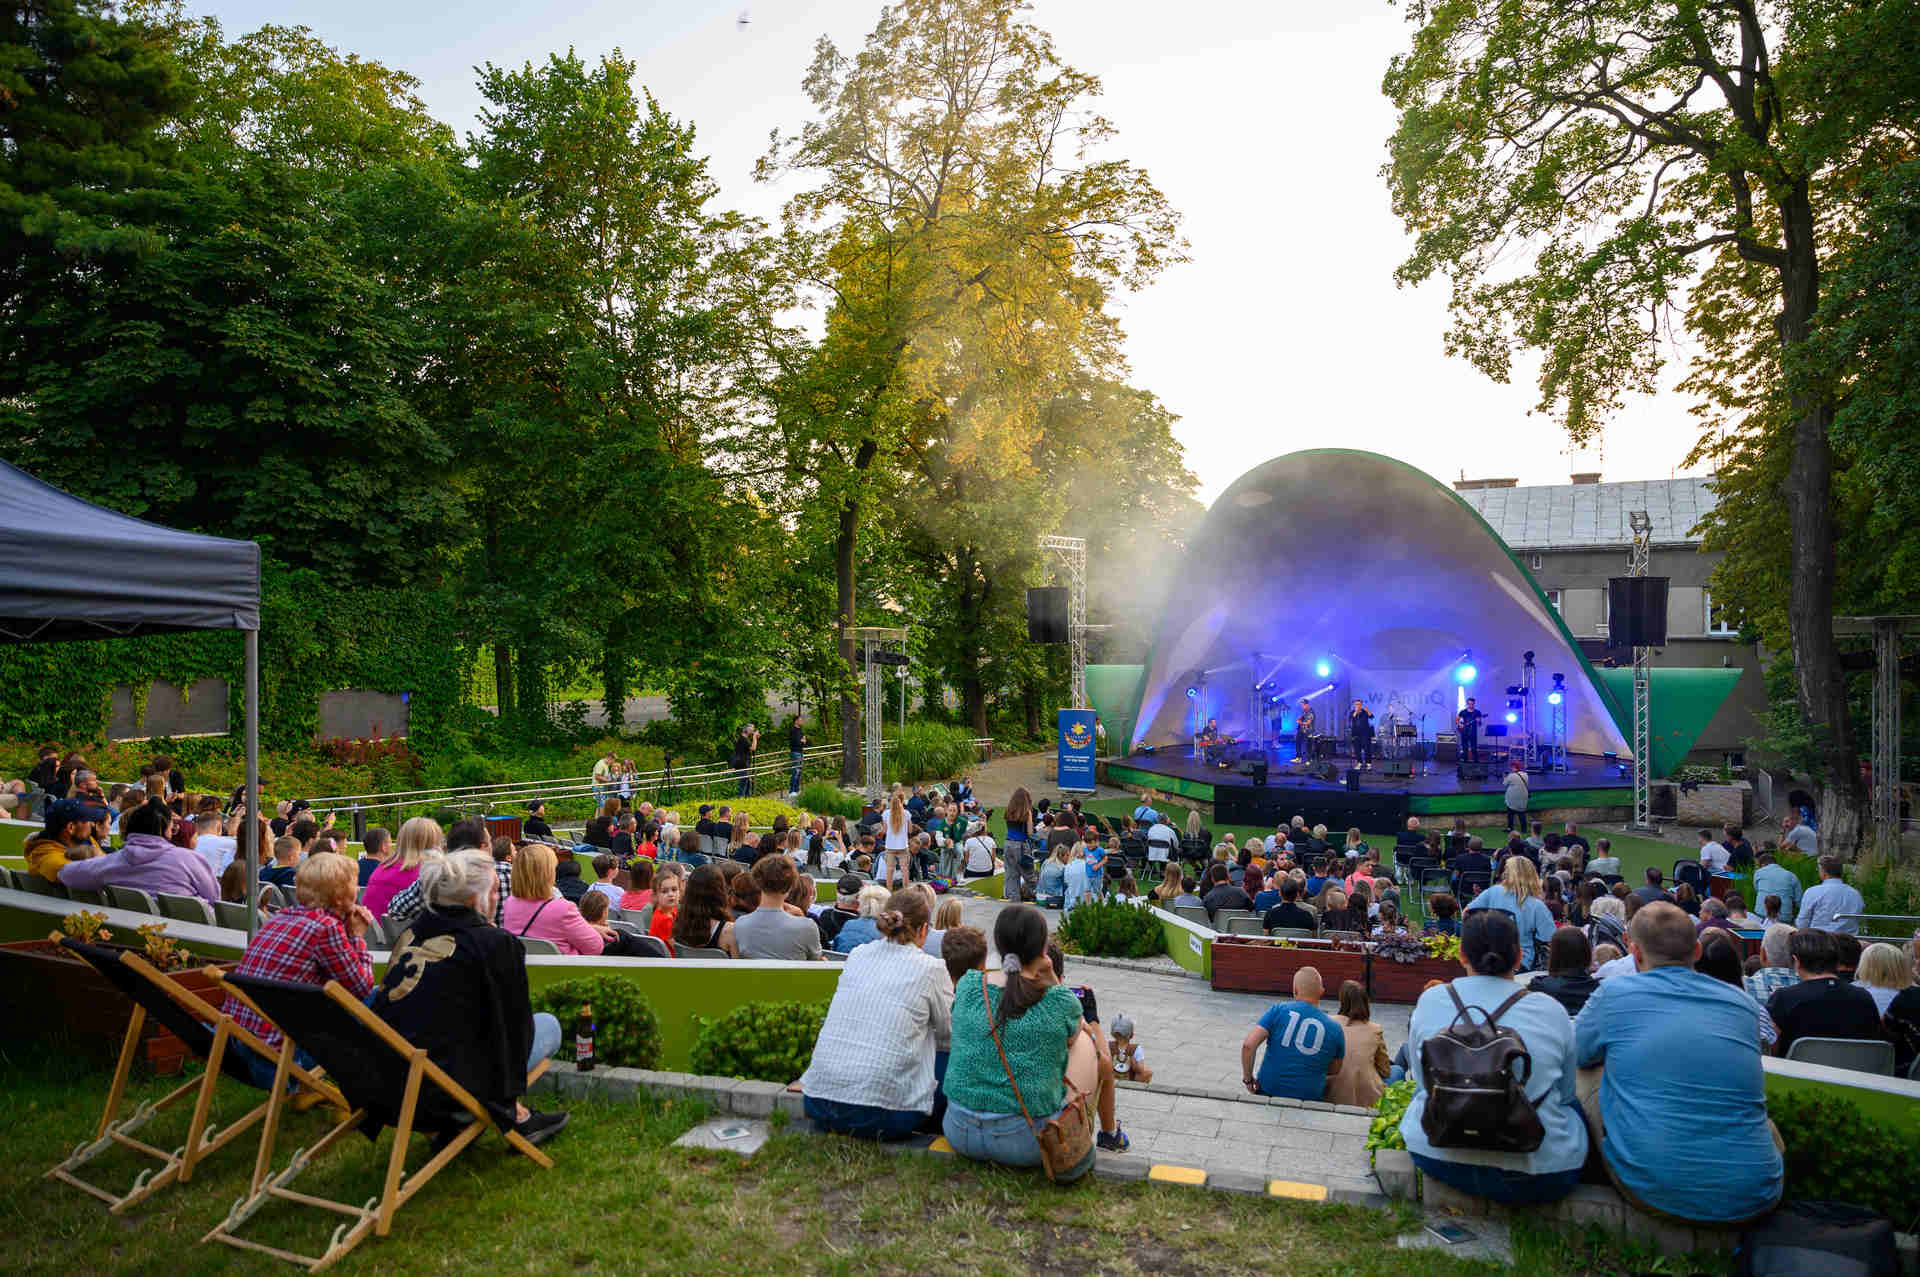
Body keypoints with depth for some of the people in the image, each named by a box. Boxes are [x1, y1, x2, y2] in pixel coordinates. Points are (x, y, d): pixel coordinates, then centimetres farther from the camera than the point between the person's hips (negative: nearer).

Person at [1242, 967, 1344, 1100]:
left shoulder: (1277, 1010, -6)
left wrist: (1247, 1078, -1)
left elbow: (1248, 1045, -14)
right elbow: (1334, 1071, 13)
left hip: (1268, 1092, 0)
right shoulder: (1335, 1029, -1)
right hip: (1309, 1099, 1)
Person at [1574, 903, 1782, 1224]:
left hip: (1651, 1191, -4)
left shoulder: (1614, 994, -3)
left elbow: (1579, 1053, 15)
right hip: (1754, 1199, 4)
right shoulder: (1743, 1002, 8)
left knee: (1585, 1077, 18)